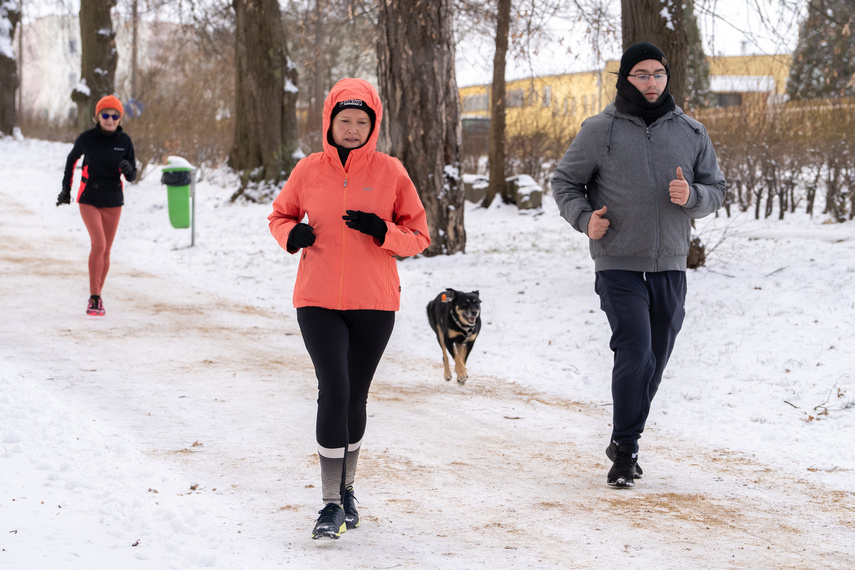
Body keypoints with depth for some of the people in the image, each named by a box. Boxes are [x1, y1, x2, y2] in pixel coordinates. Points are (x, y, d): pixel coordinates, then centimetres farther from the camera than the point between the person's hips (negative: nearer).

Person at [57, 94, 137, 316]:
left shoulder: (124, 141, -4)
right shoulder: (87, 139, -9)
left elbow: (132, 177, -1)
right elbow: (72, 159, 11)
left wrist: (128, 170, -24)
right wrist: (66, 188, 12)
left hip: (113, 202, 3)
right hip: (89, 199, -2)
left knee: (105, 250, 7)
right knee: (99, 244, -18)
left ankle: (97, 297, 22)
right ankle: (94, 297, -12)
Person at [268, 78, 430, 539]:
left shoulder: (390, 172, -1)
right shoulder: (308, 171, 1)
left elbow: (419, 235, 2)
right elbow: (279, 215, 15)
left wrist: (381, 230, -17)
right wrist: (291, 234, -7)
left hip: (374, 303, 1)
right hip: (318, 302, -1)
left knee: (355, 398, 12)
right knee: (334, 392, -13)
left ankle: (346, 488, 32)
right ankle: (331, 503, -7)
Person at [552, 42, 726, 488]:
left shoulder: (691, 133, 7)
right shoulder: (600, 131, -1)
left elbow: (716, 190, 11)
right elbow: (564, 182, 7)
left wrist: (691, 196, -11)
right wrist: (585, 219, -11)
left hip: (670, 268, 4)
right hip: (619, 267, -4)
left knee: (654, 361, 11)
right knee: (635, 353, -16)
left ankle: (624, 442, 27)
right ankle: (625, 450, -5)